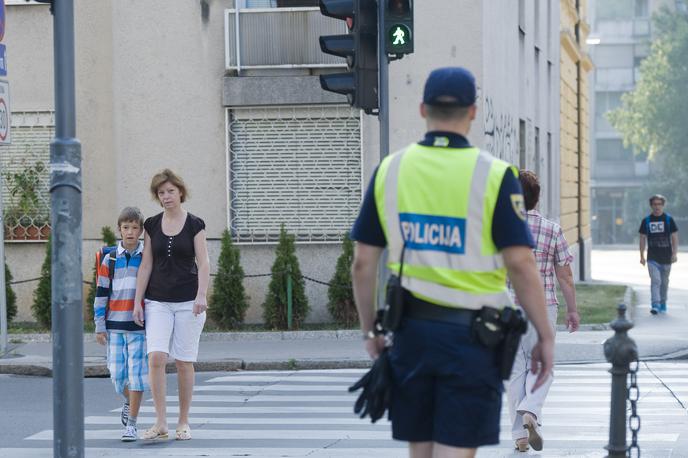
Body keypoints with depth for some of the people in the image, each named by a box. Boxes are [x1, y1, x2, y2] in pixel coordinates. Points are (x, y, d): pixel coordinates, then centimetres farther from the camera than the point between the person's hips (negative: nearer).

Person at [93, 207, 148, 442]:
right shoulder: (110, 260, 6)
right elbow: (101, 294, 6)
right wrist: (99, 326, 1)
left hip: (140, 326, -1)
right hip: (115, 325, 2)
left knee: (137, 374, -6)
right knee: (117, 373, 3)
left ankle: (131, 424, 0)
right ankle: (128, 402, 34)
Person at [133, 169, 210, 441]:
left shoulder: (194, 224, 0)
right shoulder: (152, 225, 8)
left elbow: (203, 263, -4)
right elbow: (146, 265, 9)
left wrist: (201, 295, -17)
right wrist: (138, 301, 5)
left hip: (188, 301, -2)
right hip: (157, 301, 2)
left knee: (184, 363, 1)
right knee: (156, 358, -13)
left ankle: (183, 423, 12)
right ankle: (160, 423, -9)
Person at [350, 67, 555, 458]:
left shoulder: (389, 171, 3)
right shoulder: (494, 176, -8)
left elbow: (363, 263, 4)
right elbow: (520, 264, -11)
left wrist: (370, 330, 15)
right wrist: (546, 337, -3)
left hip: (411, 331, 4)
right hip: (470, 333, -4)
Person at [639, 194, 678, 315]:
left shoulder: (669, 219, 0)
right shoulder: (646, 221, 2)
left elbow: (675, 238, 0)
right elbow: (642, 238, 7)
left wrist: (674, 254, -10)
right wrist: (642, 256, 4)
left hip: (666, 258, 1)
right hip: (652, 258, -1)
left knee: (664, 282, 12)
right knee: (655, 281, -13)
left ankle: (663, 305, 26)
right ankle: (655, 305, -19)